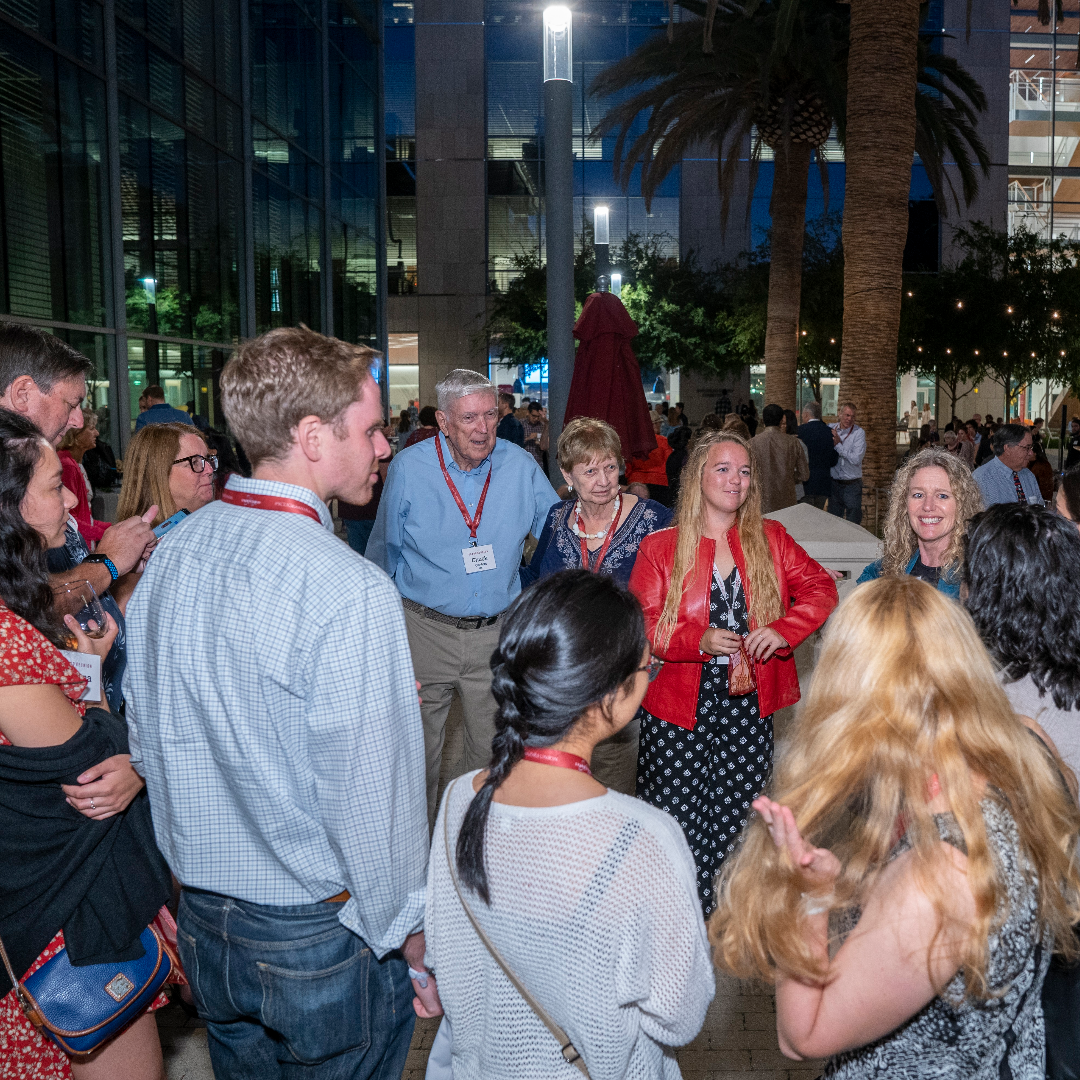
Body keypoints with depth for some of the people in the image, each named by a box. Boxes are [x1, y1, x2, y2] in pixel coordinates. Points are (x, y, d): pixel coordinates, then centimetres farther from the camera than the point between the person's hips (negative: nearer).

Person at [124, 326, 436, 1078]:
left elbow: (149, 741, 6)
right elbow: (373, 798, -25)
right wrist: (409, 941, -9)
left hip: (204, 925, 7)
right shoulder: (352, 592, -26)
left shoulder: (171, 556, -3)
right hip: (321, 933, -6)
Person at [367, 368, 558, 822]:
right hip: (425, 630, -1)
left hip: (496, 633, 1)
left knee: (493, 750, 12)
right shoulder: (409, 468, -6)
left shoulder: (520, 465, -3)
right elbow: (383, 552, 5)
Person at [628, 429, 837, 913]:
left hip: (748, 713, 2)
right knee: (675, 828, 0)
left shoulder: (771, 539, 9)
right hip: (678, 714, -2)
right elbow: (642, 623, -4)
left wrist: (783, 629, -14)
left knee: (731, 830, 6)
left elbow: (821, 589, 4)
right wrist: (700, 641, -20)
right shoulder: (660, 547, 1)